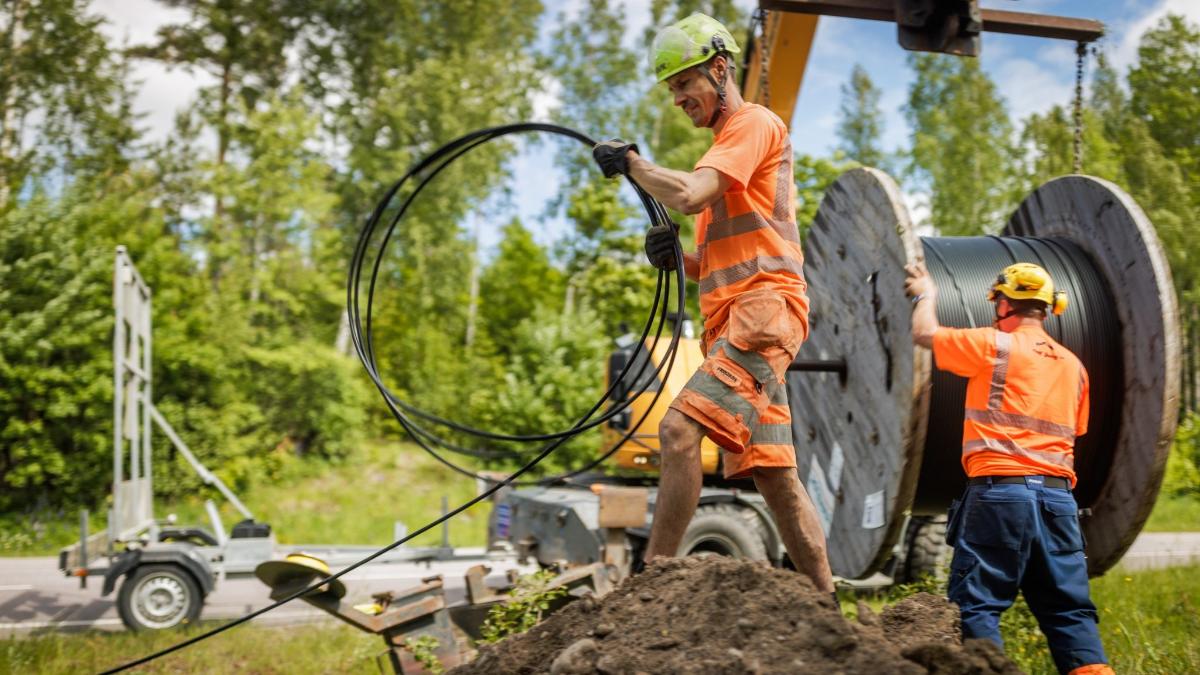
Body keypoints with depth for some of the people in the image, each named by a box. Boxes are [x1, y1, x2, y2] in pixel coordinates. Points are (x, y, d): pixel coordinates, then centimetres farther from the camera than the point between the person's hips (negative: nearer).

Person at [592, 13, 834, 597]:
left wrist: (631, 163, -2)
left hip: (762, 308, -10)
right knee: (773, 473, 6)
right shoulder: (726, 144, 29)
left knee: (680, 429, -23)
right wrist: (678, 258, 9)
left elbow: (689, 196, -18)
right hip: (734, 320, 10)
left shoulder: (754, 123, 0)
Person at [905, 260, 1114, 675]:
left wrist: (926, 295, 28)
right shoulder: (1073, 366, 17)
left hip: (1000, 489, -6)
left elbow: (924, 333, 9)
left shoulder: (995, 346, -1)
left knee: (975, 601, -2)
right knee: (1068, 606, 9)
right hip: (1058, 495, 6)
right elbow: (1074, 432, 21)